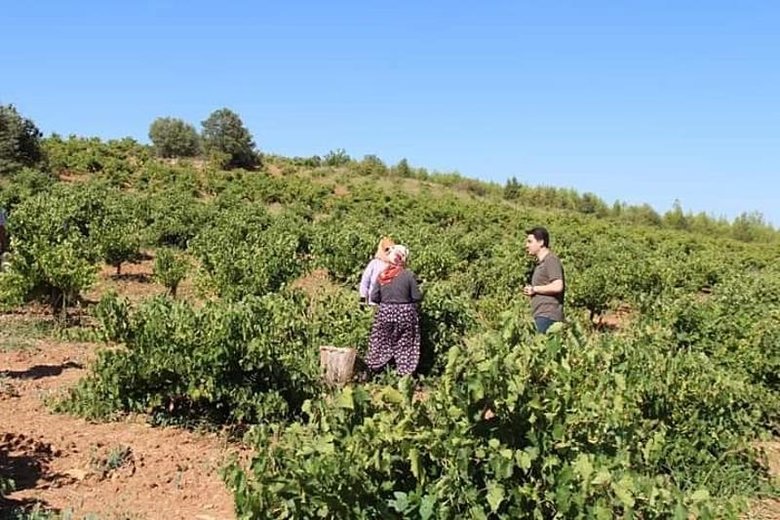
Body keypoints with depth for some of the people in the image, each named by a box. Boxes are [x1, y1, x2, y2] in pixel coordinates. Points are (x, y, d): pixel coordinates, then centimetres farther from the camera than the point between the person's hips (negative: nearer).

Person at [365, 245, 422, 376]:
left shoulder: (382, 275, -3)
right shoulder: (409, 275, -13)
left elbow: (374, 297, 0)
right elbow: (417, 297, -11)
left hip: (385, 313, 3)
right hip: (405, 314, -3)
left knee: (381, 344, 17)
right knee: (404, 345, 10)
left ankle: (373, 369, 25)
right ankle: (405, 372, 14)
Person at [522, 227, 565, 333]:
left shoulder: (551, 260, -7)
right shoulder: (540, 262, 22)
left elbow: (557, 286, -18)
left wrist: (534, 289, -8)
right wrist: (531, 291, 11)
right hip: (541, 315, 9)